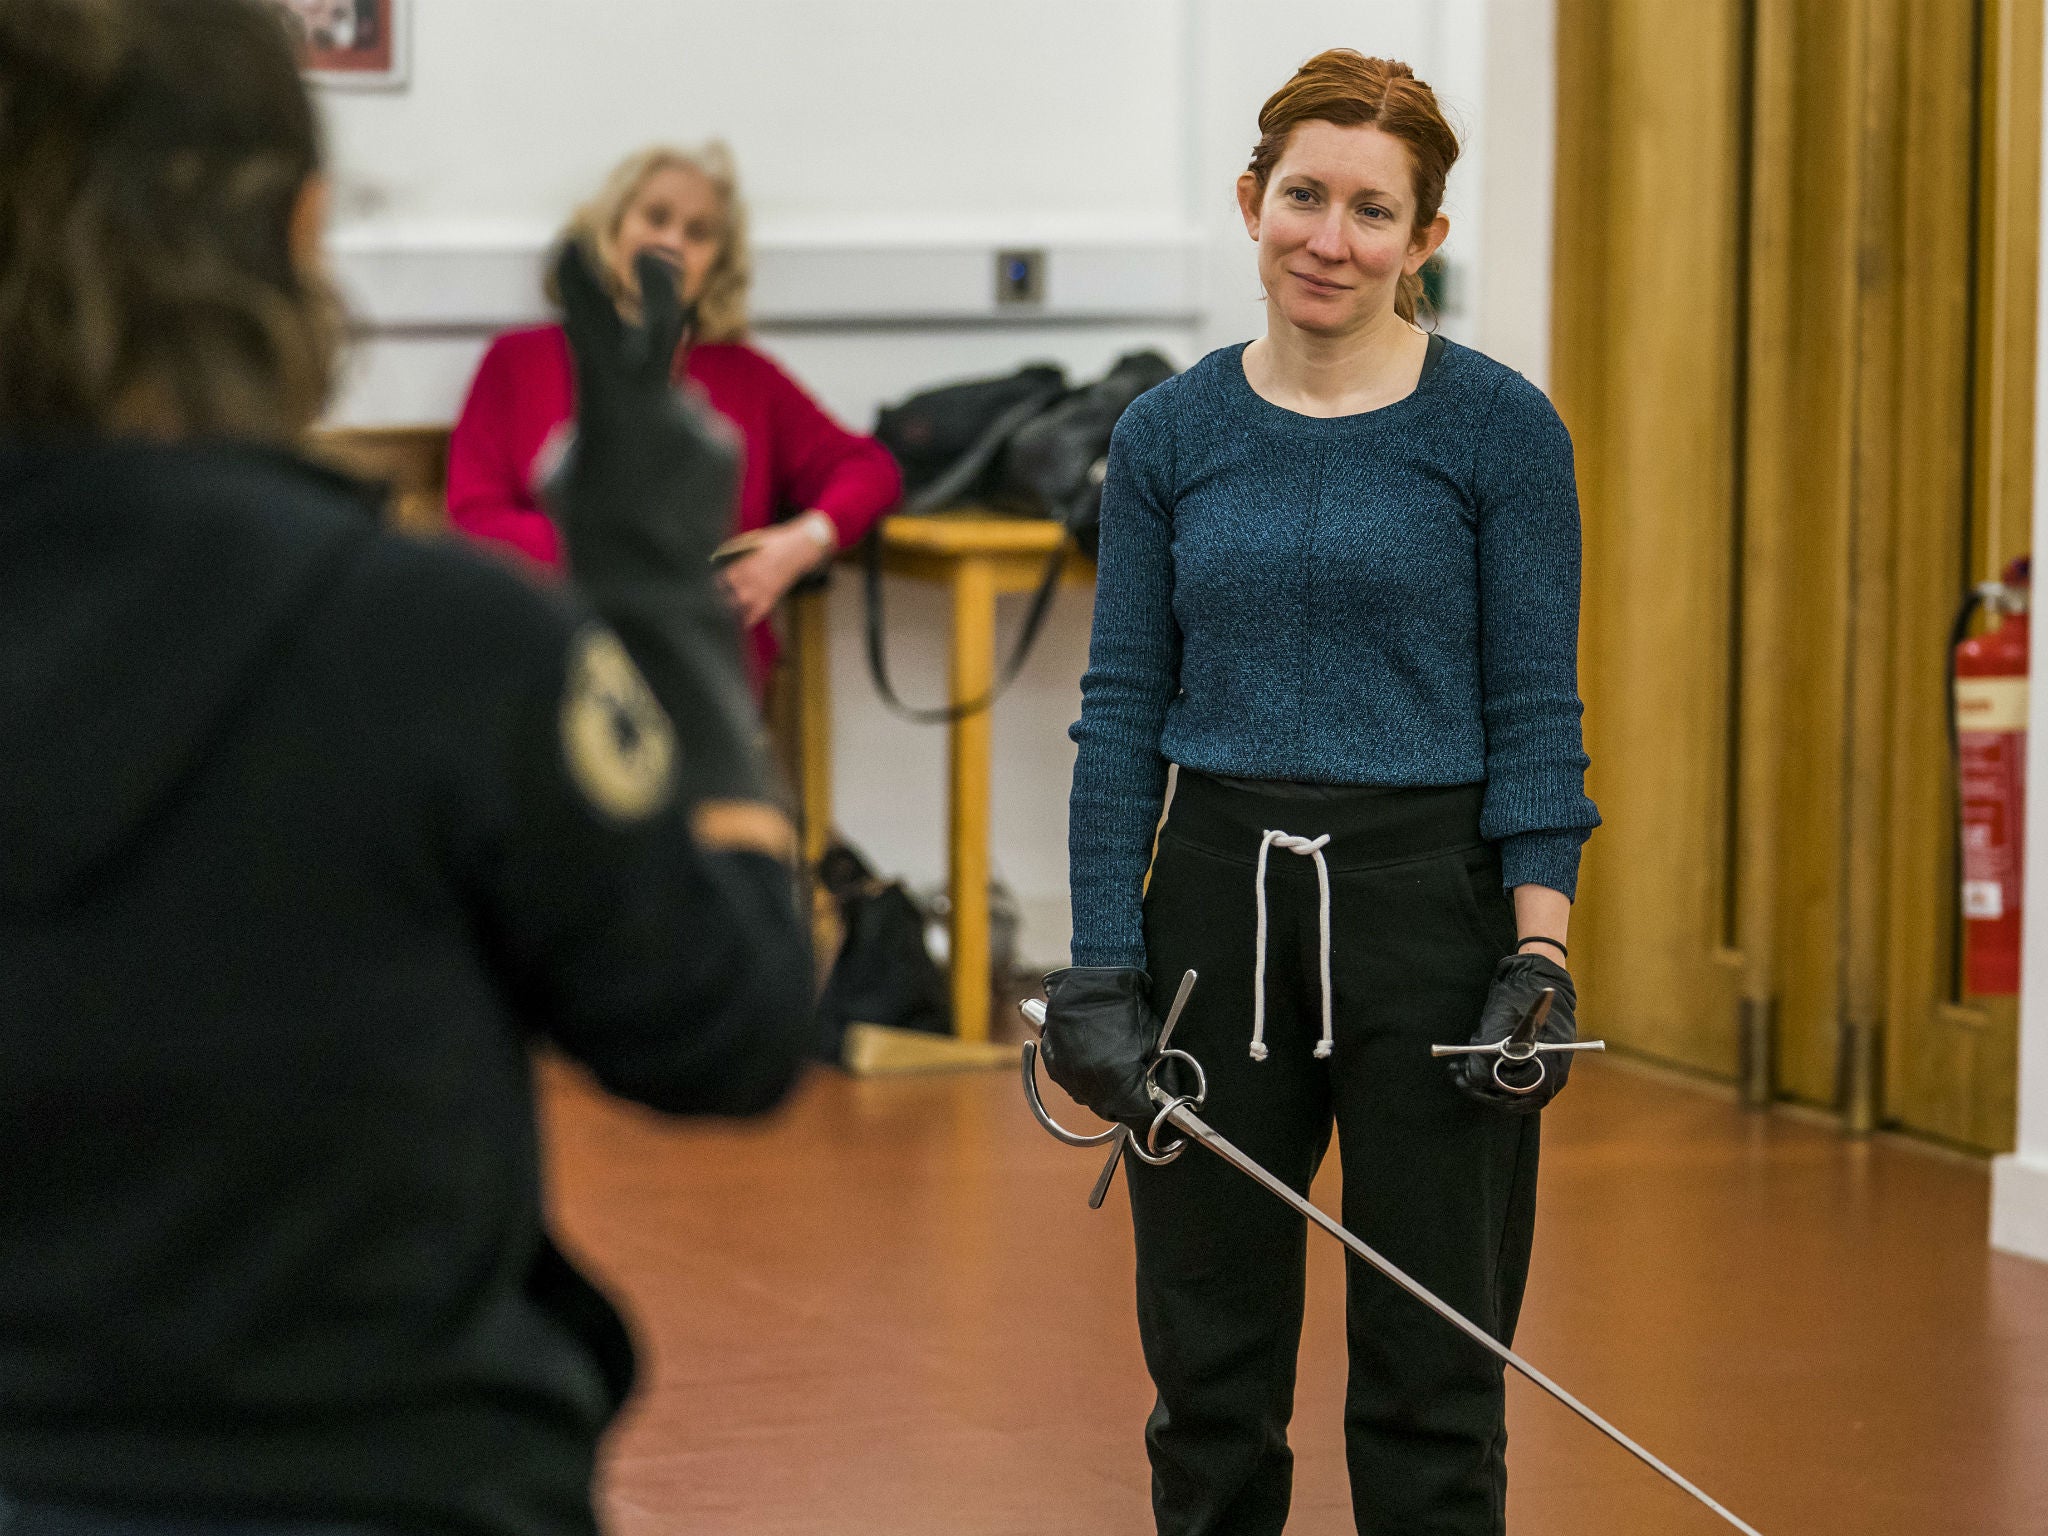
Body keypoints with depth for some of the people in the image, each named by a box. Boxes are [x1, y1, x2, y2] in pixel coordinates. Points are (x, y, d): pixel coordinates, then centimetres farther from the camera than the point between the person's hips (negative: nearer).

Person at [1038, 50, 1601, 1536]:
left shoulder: (1501, 431, -3)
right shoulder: (1170, 435, 4)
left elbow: (1537, 716, -4)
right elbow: (1124, 713, 5)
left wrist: (1541, 955, -12)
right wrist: (1101, 963, -2)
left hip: (1427, 897, -3)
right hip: (1215, 899, 3)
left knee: (1430, 1360, 3)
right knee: (1211, 1356, 9)